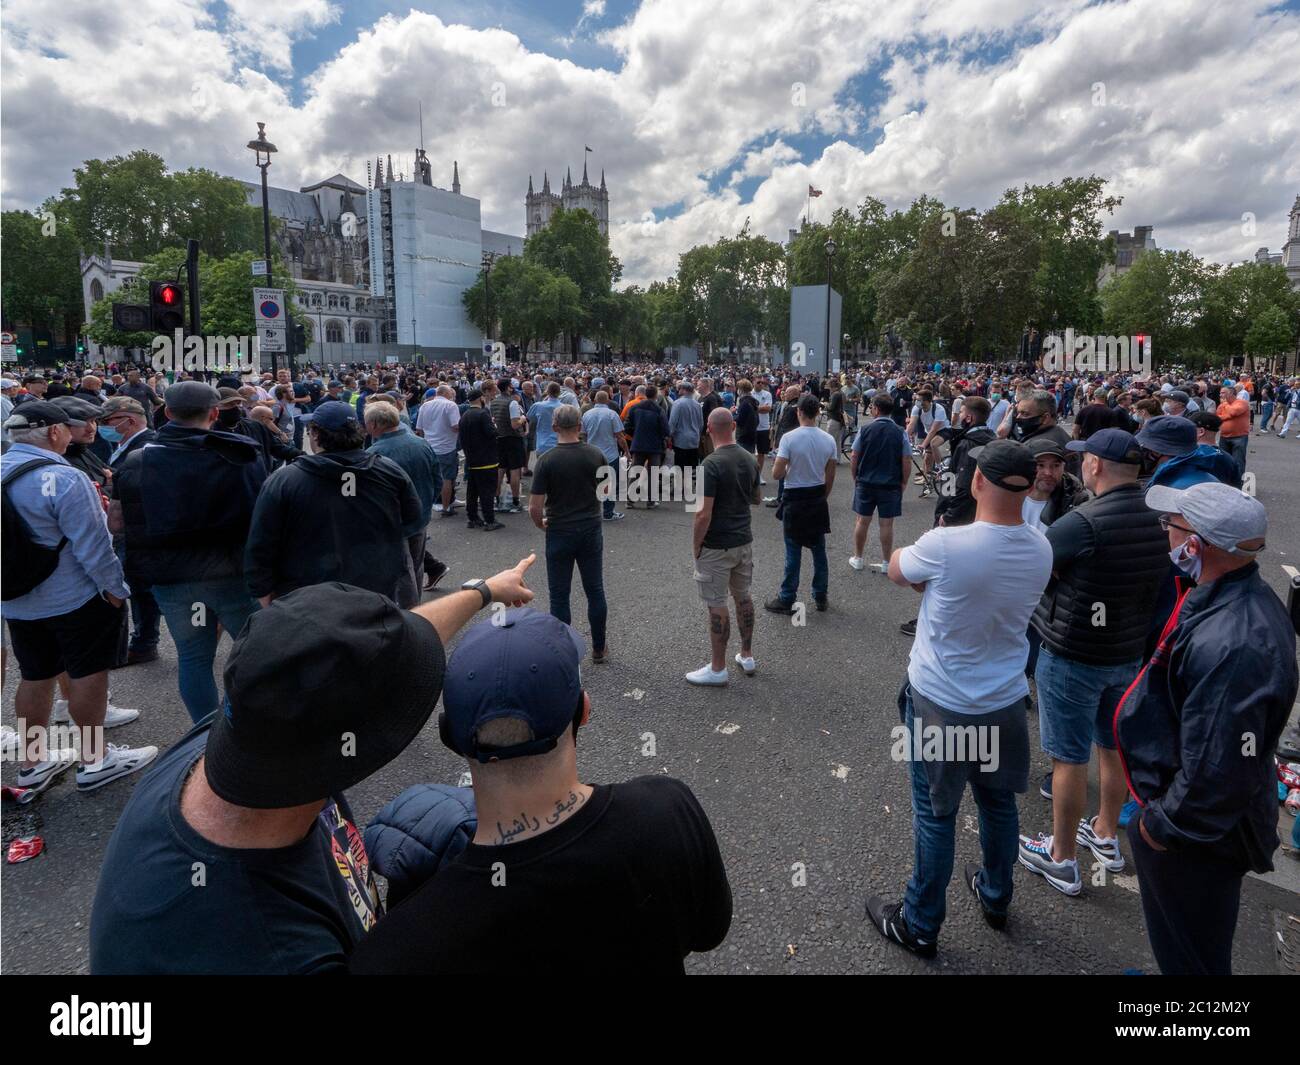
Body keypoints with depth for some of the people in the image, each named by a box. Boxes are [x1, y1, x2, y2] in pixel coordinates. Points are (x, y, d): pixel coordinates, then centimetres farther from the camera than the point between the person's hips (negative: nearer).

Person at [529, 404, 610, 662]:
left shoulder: (546, 459, -14)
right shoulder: (596, 455, -4)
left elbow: (534, 507, -14)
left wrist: (542, 524, 5)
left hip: (559, 533, -3)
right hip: (591, 531, 3)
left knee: (559, 596, 7)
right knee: (595, 591, 14)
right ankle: (599, 649, 24)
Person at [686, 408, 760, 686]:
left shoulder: (711, 464, -20)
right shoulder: (749, 459, 2)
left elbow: (704, 513, -22)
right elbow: (757, 497, 16)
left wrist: (695, 546, -10)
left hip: (717, 546, -7)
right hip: (744, 540, 7)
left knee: (717, 606, 2)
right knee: (743, 596, 19)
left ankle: (717, 669, 13)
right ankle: (747, 656, 31)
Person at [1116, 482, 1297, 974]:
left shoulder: (1230, 646, -37)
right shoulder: (1247, 597, -3)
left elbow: (1216, 772, -33)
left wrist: (1163, 824, -17)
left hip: (1196, 838, -9)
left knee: (1189, 956, 15)